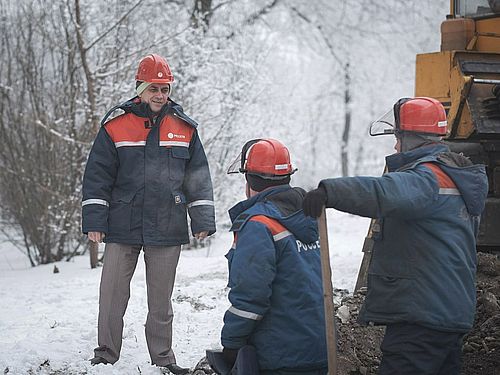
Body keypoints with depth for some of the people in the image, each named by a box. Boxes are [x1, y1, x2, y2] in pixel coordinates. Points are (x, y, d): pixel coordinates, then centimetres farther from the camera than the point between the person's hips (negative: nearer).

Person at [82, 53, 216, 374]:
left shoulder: (184, 128, 6)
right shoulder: (116, 125, 0)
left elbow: (198, 177, 9)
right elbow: (98, 175, 0)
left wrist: (202, 220, 3)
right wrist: (94, 220, -5)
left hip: (167, 229, 1)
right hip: (122, 228, -1)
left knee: (161, 300, 10)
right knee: (112, 298, 1)